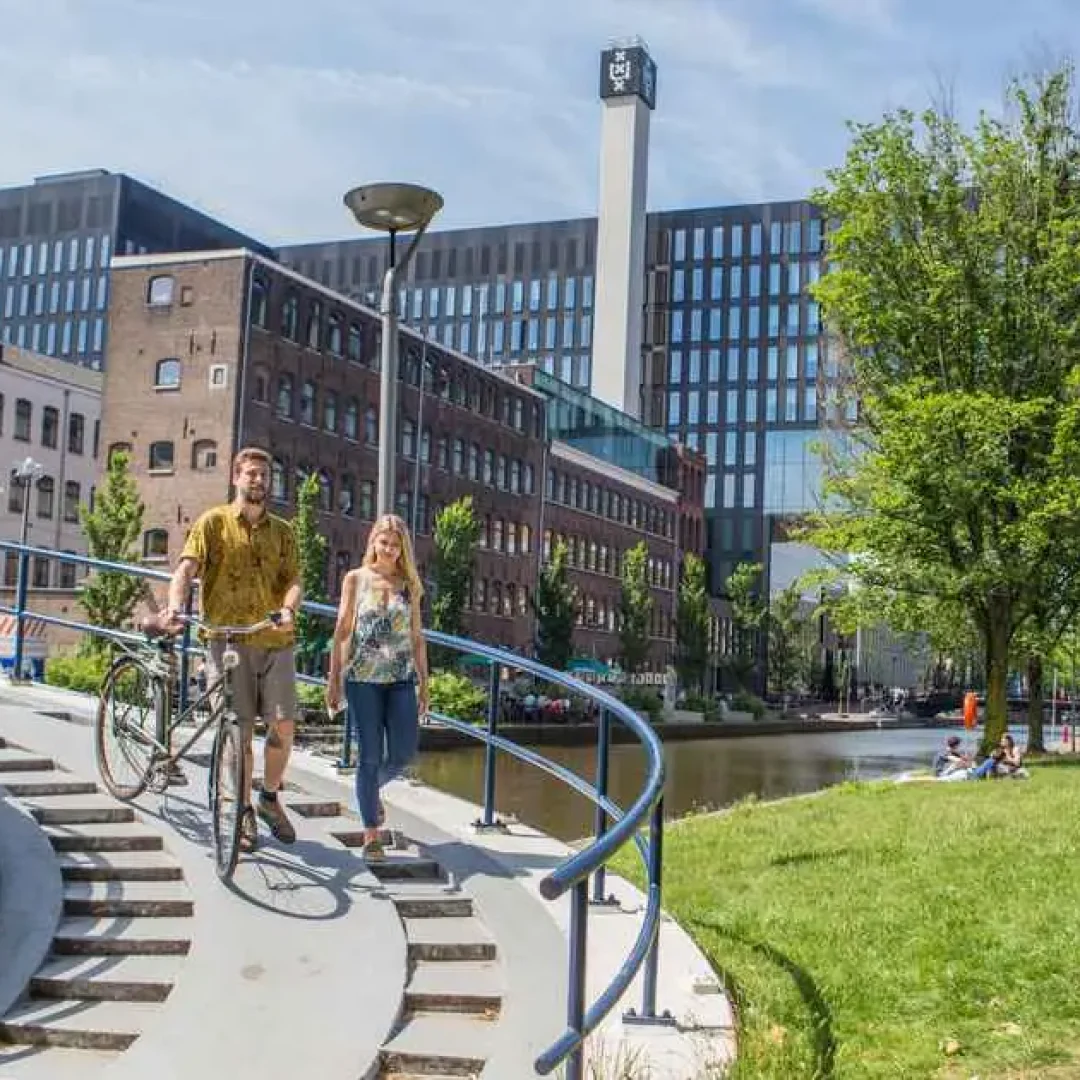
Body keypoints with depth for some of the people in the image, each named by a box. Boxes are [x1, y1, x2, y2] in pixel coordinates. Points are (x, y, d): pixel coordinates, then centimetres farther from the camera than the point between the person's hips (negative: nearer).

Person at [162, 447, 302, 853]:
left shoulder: (282, 531, 14)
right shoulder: (214, 522, 5)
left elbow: (292, 580, 4)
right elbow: (187, 568, -7)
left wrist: (288, 610, -19)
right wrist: (174, 607, -25)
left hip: (275, 640, 3)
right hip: (228, 638, -2)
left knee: (283, 725, -3)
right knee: (240, 729, 1)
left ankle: (269, 797, 20)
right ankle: (244, 811, 16)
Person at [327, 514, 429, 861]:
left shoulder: (409, 584, 11)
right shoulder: (356, 579, 4)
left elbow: (417, 636, 13)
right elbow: (342, 630, 3)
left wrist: (424, 682, 10)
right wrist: (334, 679, -1)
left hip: (401, 679, 3)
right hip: (363, 679, -3)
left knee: (404, 753, -2)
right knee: (370, 755, -2)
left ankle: (373, 788, 32)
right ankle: (371, 835, 7)